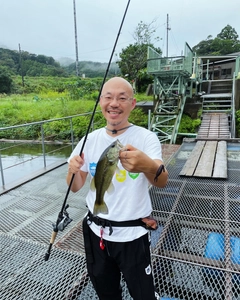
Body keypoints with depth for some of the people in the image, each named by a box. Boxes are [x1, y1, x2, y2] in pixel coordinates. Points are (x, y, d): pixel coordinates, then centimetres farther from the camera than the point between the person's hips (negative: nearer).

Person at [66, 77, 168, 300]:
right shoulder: (90, 139, -3)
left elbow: (162, 182, -30)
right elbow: (75, 187, 0)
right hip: (96, 231, 4)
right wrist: (73, 170, -23)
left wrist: (148, 166, -53)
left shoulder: (146, 138, -15)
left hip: (132, 235, -3)